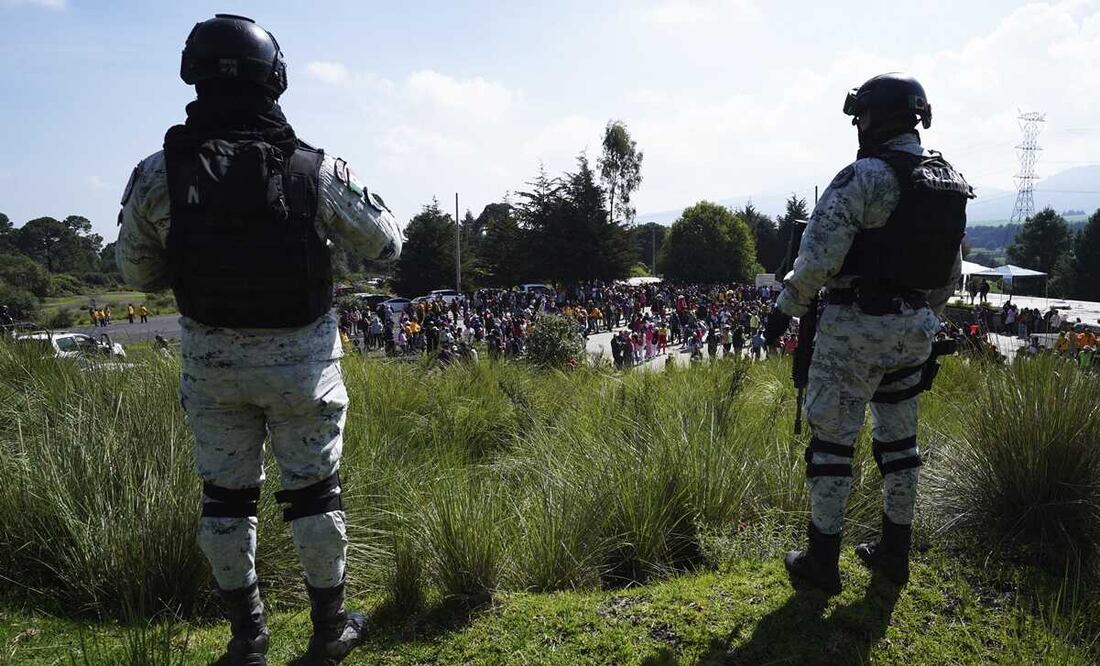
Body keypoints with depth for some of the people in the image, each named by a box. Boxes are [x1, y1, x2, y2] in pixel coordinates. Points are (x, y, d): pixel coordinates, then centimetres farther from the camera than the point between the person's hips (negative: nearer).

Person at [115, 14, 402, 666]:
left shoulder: (157, 175, -9)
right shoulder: (317, 171, -14)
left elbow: (139, 273, 4)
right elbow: (387, 242, 0)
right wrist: (357, 191, 19)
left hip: (211, 361, 2)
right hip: (300, 359, -1)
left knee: (225, 492, 17)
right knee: (313, 490, 13)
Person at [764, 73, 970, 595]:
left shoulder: (863, 177, -16)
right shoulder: (949, 184, 10)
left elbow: (817, 257, -22)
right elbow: (950, 273, 16)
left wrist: (786, 308, -8)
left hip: (857, 327, -7)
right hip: (914, 330, 8)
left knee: (832, 440, 2)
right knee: (898, 437, 17)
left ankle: (821, 562, 11)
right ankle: (895, 551, 28)